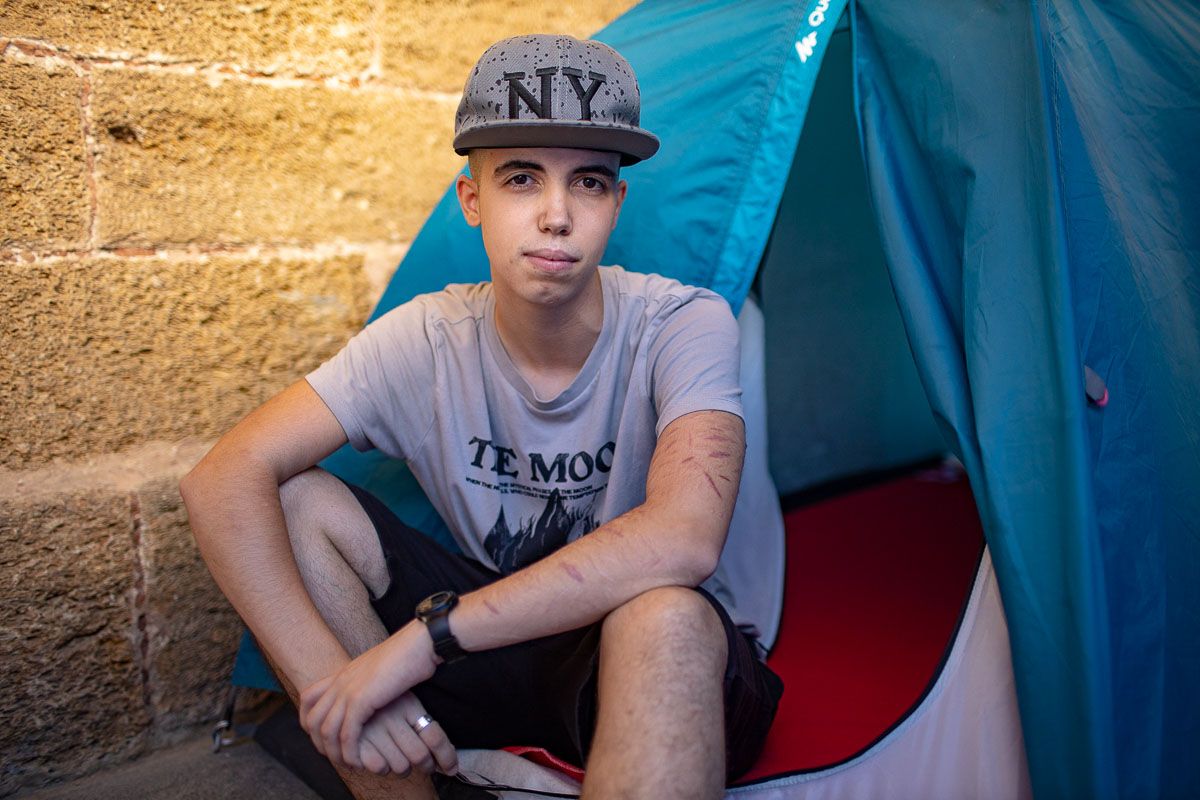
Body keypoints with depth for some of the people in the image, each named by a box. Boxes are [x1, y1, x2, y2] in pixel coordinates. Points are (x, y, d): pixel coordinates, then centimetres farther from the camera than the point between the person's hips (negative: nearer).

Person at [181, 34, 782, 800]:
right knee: (297, 502, -14)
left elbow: (682, 539, -36)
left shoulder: (684, 324, -19)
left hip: (656, 672, -3)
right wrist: (327, 678, -27)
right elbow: (223, 478, -15)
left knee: (664, 619, -40)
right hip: (504, 649, 4)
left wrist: (426, 634, -33)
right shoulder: (427, 340, -11)